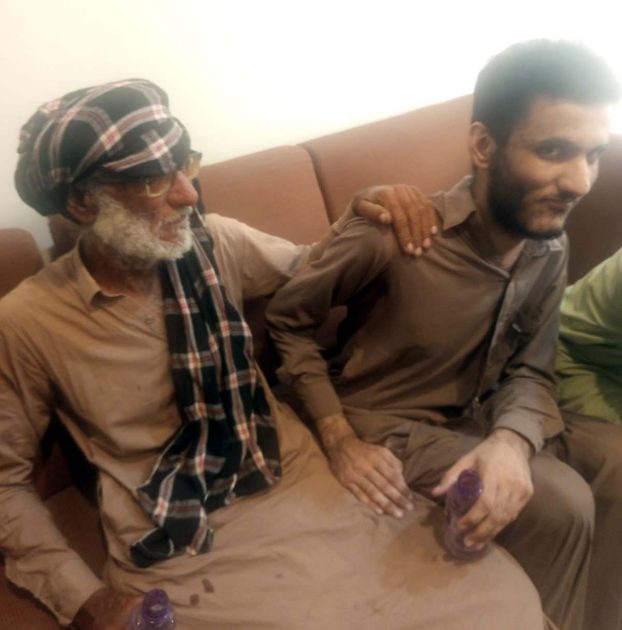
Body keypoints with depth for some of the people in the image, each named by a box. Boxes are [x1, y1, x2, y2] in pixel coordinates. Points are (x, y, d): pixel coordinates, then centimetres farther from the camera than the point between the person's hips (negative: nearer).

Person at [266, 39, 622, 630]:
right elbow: (286, 318, -15)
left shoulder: (549, 249, -5)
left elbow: (531, 370, -2)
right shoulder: (393, 234, -27)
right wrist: (339, 438, -20)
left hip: (476, 412, 7)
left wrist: (512, 439, -26)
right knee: (562, 503, -20)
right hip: (388, 423, -6)